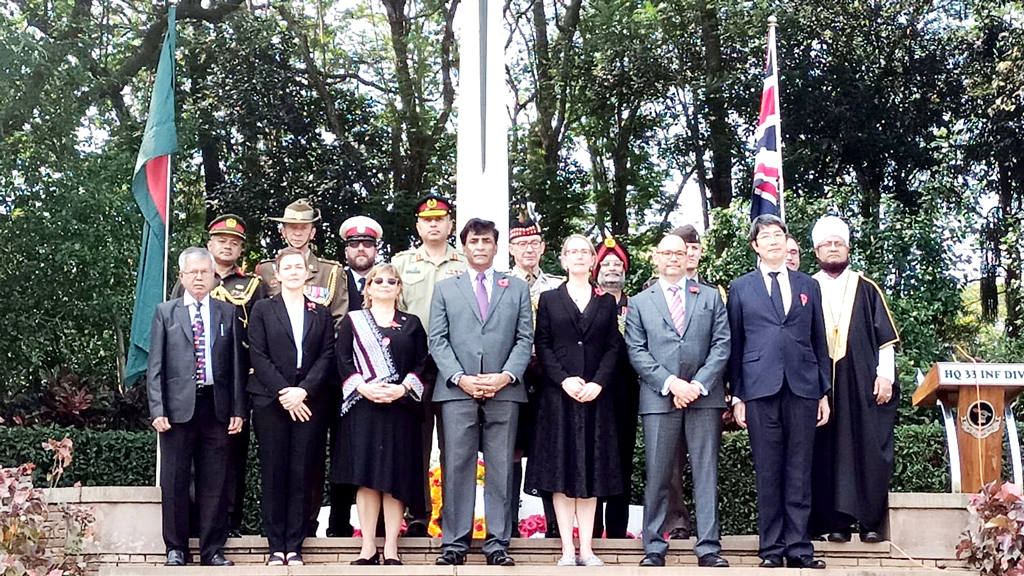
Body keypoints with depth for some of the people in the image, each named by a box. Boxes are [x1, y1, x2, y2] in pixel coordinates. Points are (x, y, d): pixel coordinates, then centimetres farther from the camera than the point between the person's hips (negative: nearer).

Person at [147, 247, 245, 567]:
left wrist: (238, 410, 2)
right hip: (178, 408, -1)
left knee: (214, 483, 4)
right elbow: (155, 365, 3)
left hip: (216, 407, 1)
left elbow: (236, 364, 8)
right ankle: (176, 549, 13)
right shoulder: (165, 312, 7)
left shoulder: (227, 313, 11)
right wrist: (158, 409, -6)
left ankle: (212, 550, 12)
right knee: (174, 482, 3)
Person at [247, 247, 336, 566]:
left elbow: (327, 356, 5)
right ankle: (276, 547, 5)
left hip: (308, 403, 1)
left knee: (301, 474, 0)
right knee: (273, 474, 0)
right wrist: (283, 393, -10)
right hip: (270, 402, -1)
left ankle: (295, 546, 4)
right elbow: (258, 356, 0)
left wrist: (303, 390, -9)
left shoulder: (321, 313, 14)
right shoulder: (263, 309, 8)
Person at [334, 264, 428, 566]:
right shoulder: (352, 321, 10)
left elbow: (422, 363, 5)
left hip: (401, 407, 1)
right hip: (362, 406, -1)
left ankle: (391, 548, 2)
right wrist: (363, 387, -13)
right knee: (366, 478, -3)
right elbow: (343, 361, 2)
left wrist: (402, 388, -10)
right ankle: (368, 547, 2)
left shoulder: (412, 324, 13)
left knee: (396, 477, -2)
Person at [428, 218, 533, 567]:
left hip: (504, 390, 0)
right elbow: (437, 340, 6)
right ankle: (454, 544, 3)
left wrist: (506, 376, -9)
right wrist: (460, 378, -8)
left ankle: (497, 544, 5)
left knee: (500, 469, 1)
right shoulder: (445, 289, 14)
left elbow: (525, 339, 7)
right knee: (457, 468, -2)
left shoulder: (518, 289, 15)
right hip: (457, 391, 0)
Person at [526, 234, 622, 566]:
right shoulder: (549, 300, 9)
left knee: (591, 468, 1)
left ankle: (587, 549, 4)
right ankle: (567, 549, -1)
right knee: (561, 467, -3)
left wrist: (598, 382, -10)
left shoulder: (606, 302, 12)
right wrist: (564, 380, -12)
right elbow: (542, 346, 1)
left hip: (596, 394, 1)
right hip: (559, 393, -1)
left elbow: (613, 347, 5)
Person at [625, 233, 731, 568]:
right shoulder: (639, 303, 12)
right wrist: (671, 383, -11)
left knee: (706, 473, 1)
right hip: (658, 398, 0)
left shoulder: (710, 297, 13)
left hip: (704, 396, 1)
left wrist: (698, 384, -8)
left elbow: (721, 344, 5)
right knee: (657, 475, 1)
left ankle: (708, 548, 3)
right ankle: (654, 548, 7)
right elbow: (636, 352, 2)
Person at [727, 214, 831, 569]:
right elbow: (734, 346, 8)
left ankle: (798, 547, 7)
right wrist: (737, 396, 2)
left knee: (799, 472, 2)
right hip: (760, 388, -1)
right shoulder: (740, 288, 10)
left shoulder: (808, 286, 15)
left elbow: (819, 341, 14)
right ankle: (771, 549, 6)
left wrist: (824, 392, 8)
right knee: (768, 473, 0)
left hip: (802, 387, 1)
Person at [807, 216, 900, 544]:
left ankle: (870, 521, 4)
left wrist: (885, 376, -3)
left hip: (863, 383, 0)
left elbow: (886, 337, 7)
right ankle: (837, 521, 2)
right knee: (828, 451, -1)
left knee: (868, 450, -1)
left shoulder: (867, 289, 10)